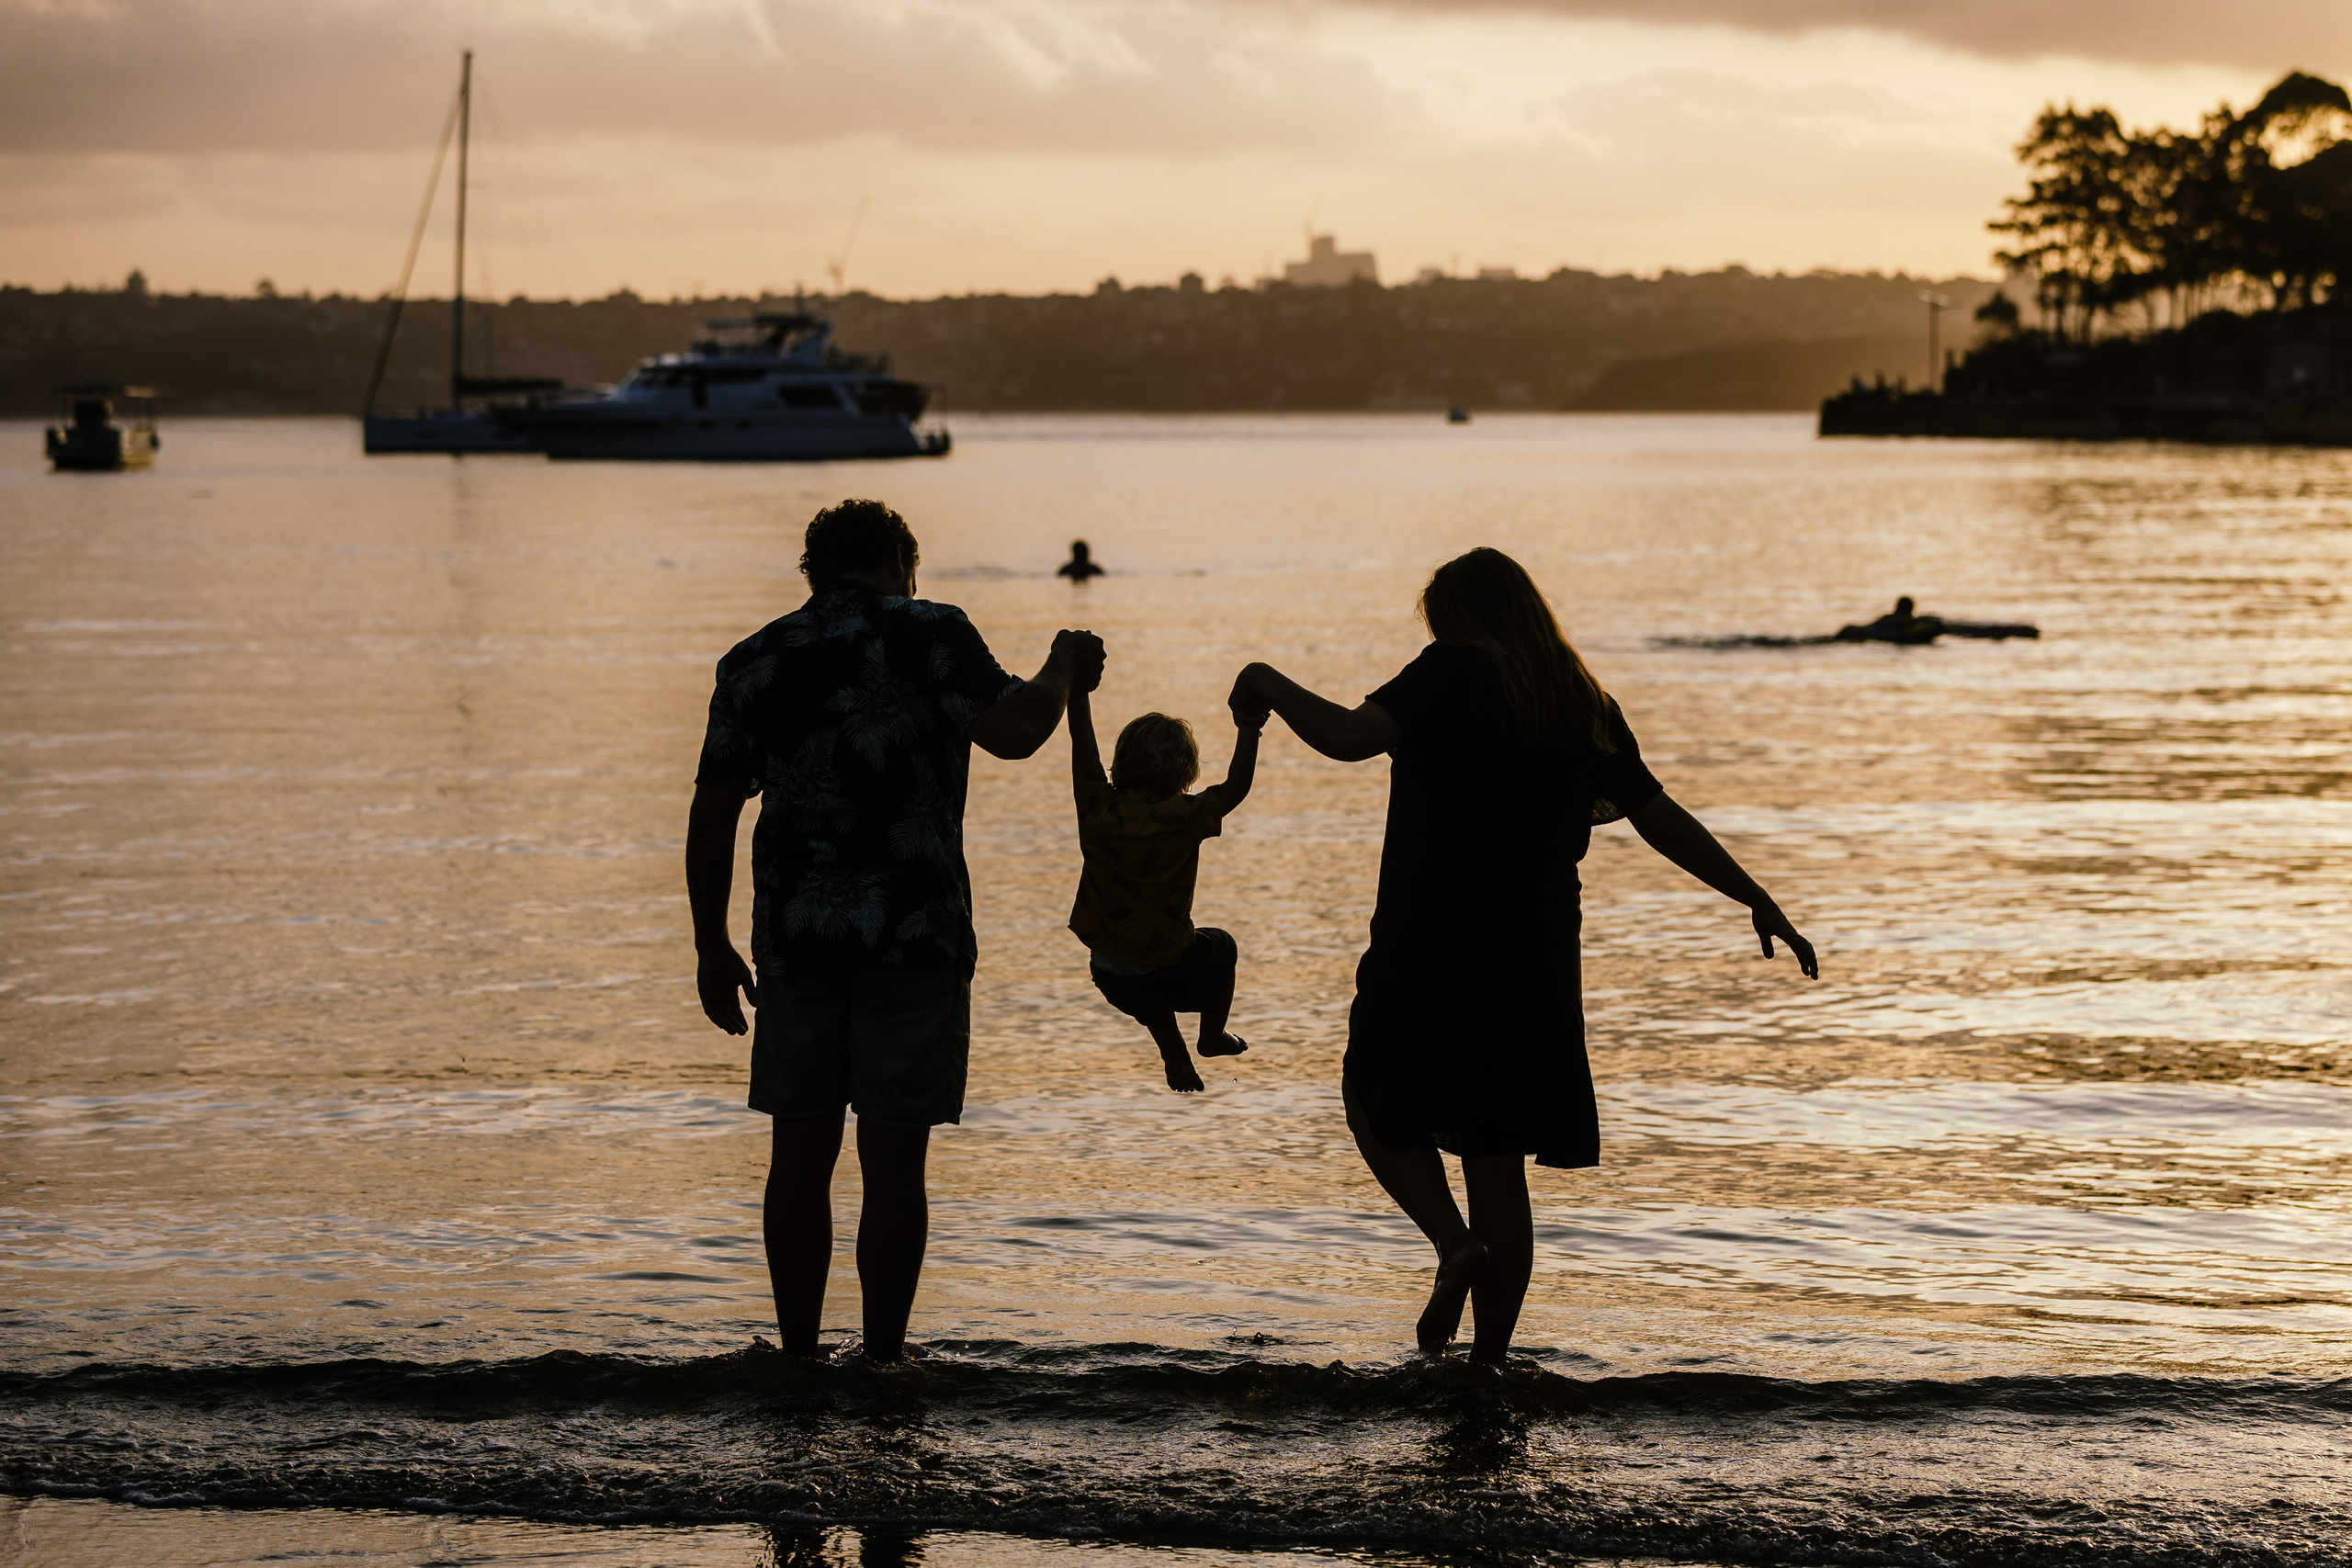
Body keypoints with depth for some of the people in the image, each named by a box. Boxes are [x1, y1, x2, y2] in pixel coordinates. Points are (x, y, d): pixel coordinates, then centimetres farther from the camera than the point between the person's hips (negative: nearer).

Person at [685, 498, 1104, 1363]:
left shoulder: (753, 661, 11)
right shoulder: (927, 633, -1)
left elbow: (712, 813, 10)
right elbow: (1012, 731, -13)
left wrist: (711, 945, 16)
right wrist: (1062, 669, 6)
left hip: (795, 934, 3)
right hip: (913, 932, -3)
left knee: (801, 1153, 11)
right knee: (893, 1161, 1)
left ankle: (799, 1358, 13)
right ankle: (883, 1361, 4)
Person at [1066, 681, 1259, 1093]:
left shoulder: (1099, 809, -11)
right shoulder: (1183, 817, -19)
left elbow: (1082, 741, -2)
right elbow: (1236, 787, -5)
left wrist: (1077, 688, 6)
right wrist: (1249, 728, 4)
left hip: (1110, 978, 3)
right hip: (1168, 975, -3)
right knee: (1220, 945, 32)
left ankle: (1178, 1065, 35)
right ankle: (1213, 1037, 46)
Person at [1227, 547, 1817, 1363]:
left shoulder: (1456, 671, -7)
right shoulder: (1587, 707, 9)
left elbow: (1351, 735, -20)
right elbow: (1663, 821, 12)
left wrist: (1269, 683, -3)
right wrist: (1759, 901, 22)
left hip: (1428, 954, -5)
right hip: (1535, 962, 5)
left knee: (1377, 1108, 17)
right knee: (1499, 1164, 11)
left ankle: (1455, 1244, -8)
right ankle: (1489, 1360, 9)